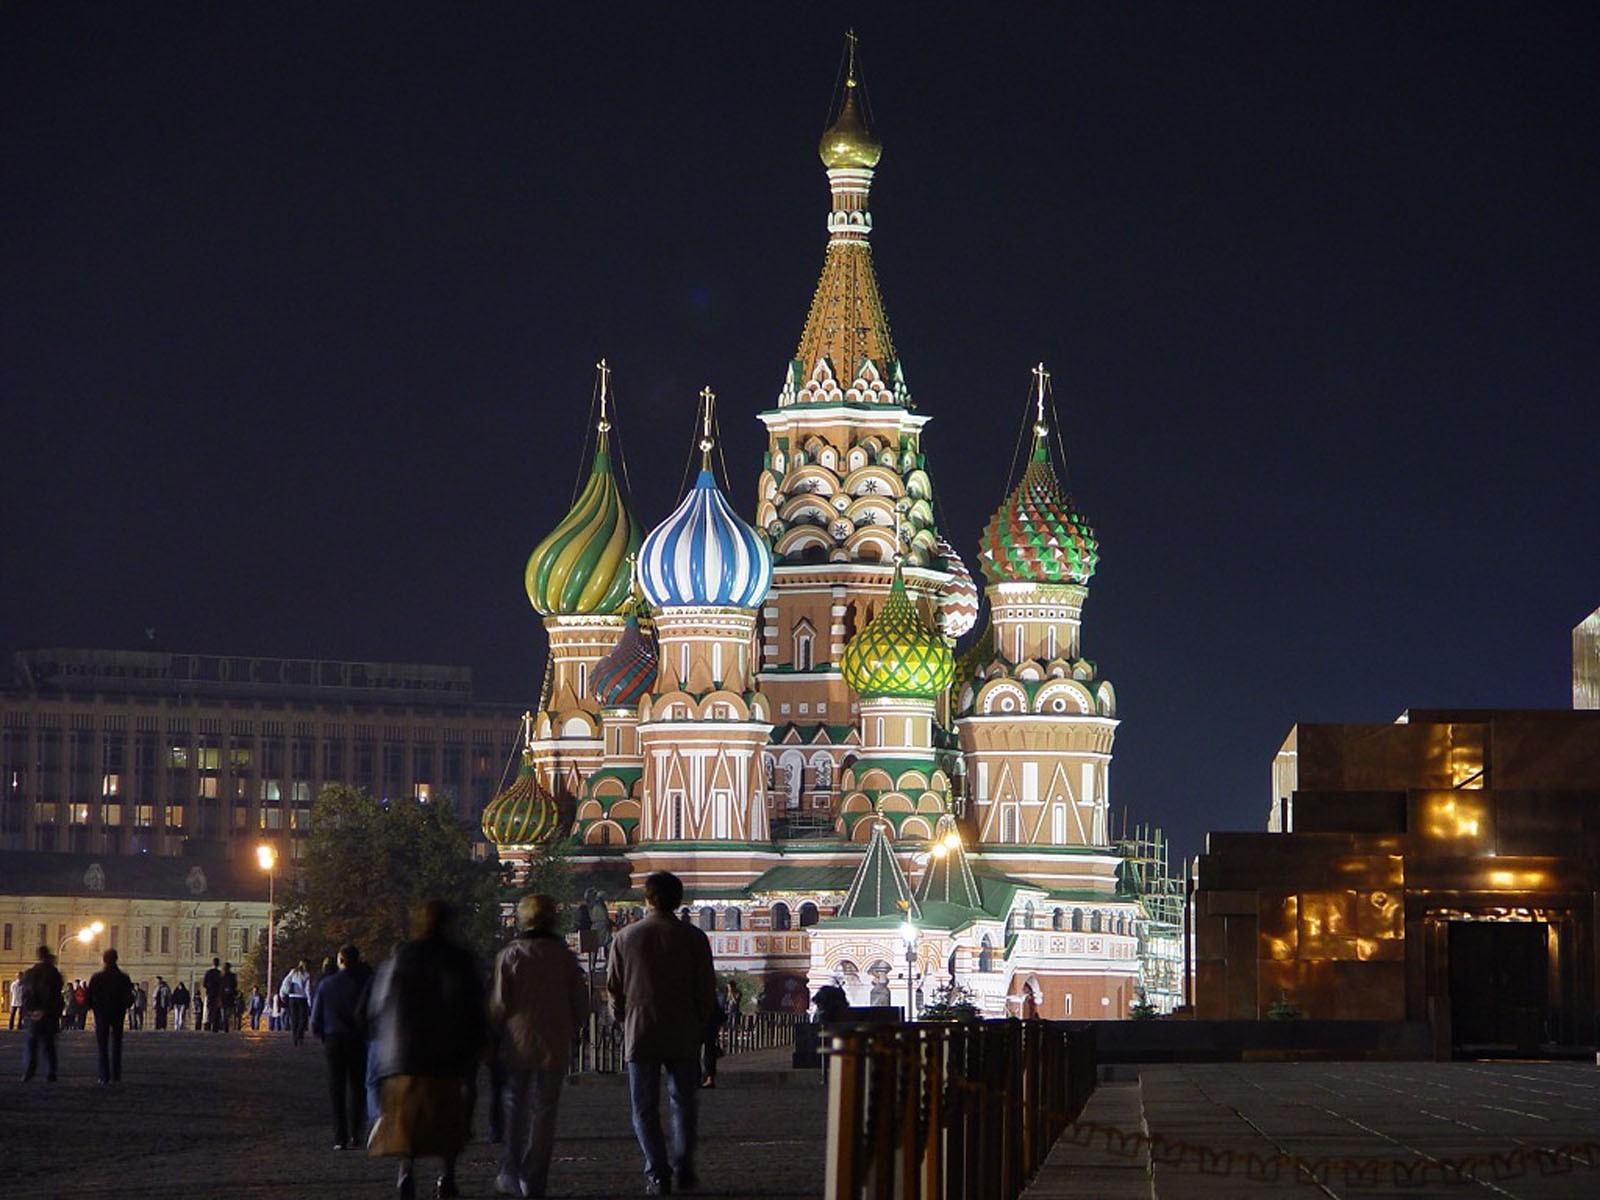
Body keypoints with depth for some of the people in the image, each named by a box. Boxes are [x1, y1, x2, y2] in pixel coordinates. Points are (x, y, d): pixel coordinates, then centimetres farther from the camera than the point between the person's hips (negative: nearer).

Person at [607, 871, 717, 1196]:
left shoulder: (625, 938, -1)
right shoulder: (693, 938, -3)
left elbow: (613, 987, 4)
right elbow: (707, 989, 0)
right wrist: (699, 1026, 13)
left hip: (640, 1034, 0)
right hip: (683, 1035, 0)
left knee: (645, 1108, 4)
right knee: (684, 1100, 14)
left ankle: (657, 1173, -4)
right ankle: (683, 1165, 5)